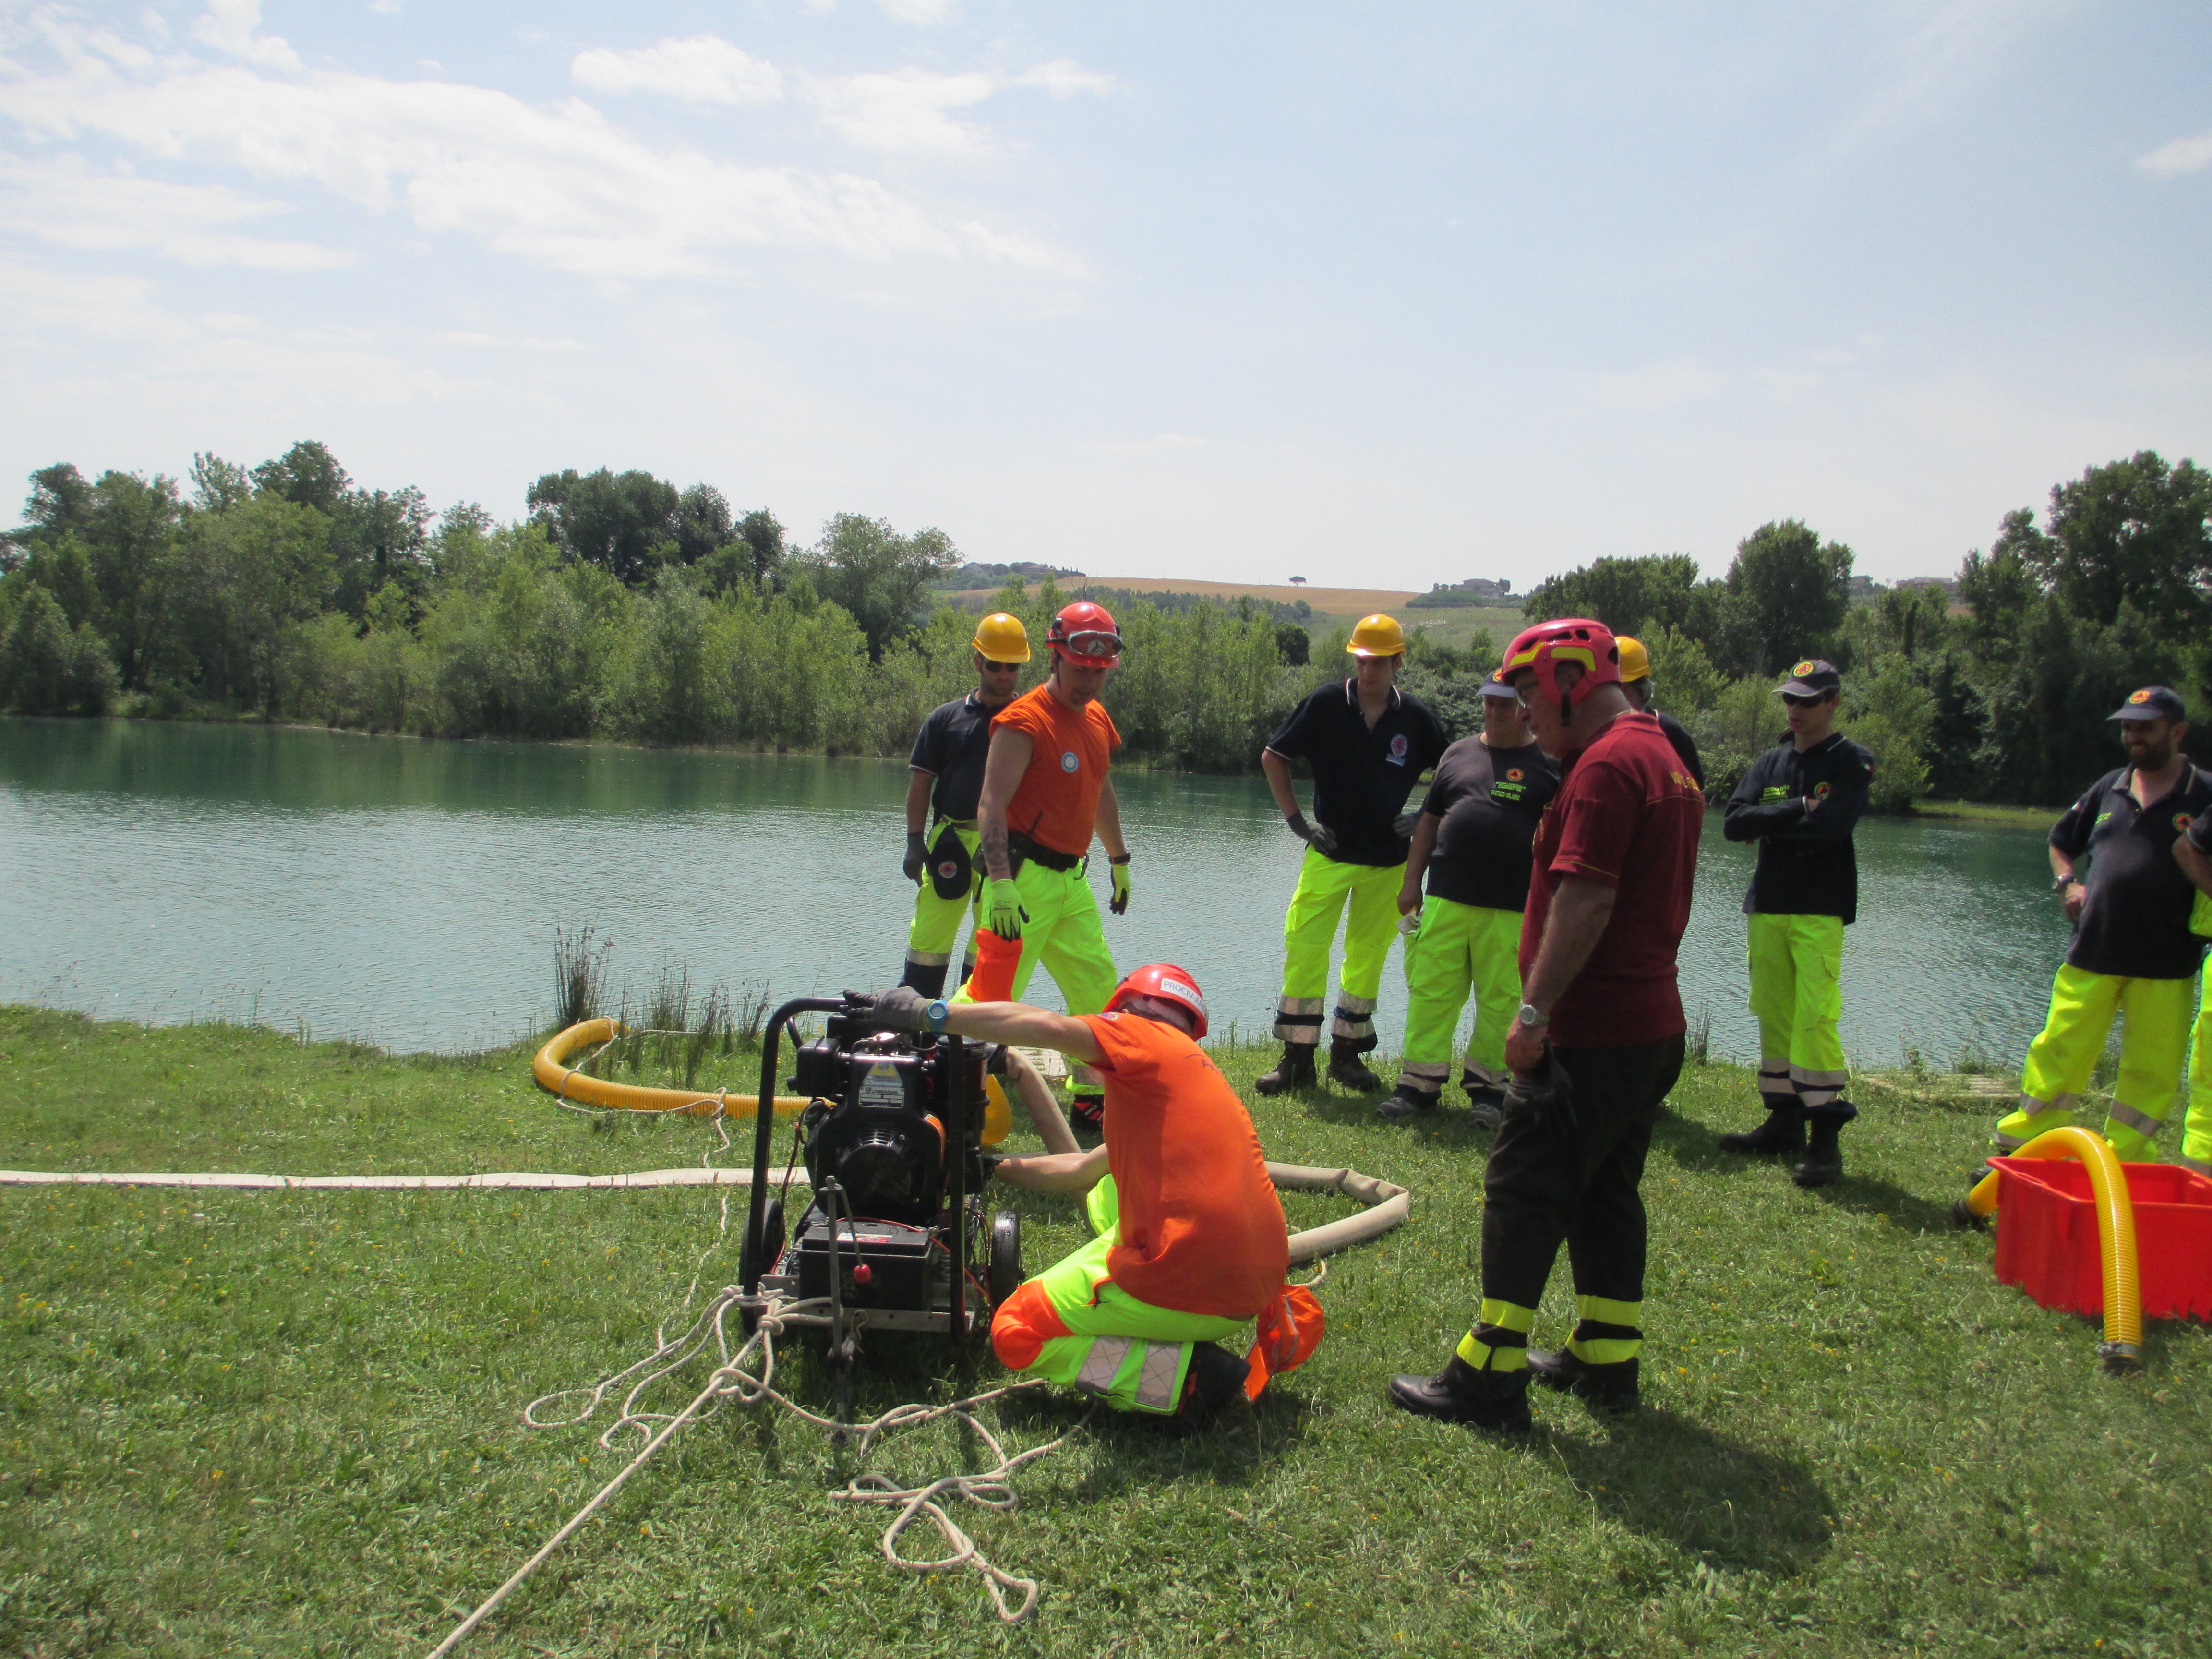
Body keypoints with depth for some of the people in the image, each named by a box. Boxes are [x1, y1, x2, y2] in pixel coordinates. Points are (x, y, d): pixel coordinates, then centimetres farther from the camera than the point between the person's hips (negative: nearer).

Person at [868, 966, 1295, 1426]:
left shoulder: (1145, 1036, -1)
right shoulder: (1195, 1069, 24)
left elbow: (1048, 1027, -20)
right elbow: (1081, 1170, 28)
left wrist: (932, 1014, -13)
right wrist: (993, 1167, 33)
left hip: (1187, 1283, -9)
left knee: (1013, 1336, 8)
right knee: (1104, 1194, 31)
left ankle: (1186, 1374, -7)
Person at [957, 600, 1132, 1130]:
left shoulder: (1097, 719, 13)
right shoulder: (1024, 722, -14)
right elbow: (992, 806, -21)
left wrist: (1120, 861, 31)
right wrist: (1000, 883, -31)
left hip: (1072, 880, 9)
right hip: (1025, 879, -9)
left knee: (1099, 992, 13)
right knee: (992, 995, -11)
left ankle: (1091, 1099, 25)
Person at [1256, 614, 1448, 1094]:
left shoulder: (1416, 719, 0)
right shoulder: (1326, 704, -4)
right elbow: (1273, 757, 5)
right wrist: (1297, 821, 0)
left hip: (1389, 861, 2)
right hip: (1329, 854, -1)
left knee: (1368, 958, 8)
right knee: (1303, 950, -8)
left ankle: (1347, 1054, 20)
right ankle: (1297, 1058, 0)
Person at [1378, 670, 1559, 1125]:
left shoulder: (1550, 764, 4)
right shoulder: (1460, 753, 15)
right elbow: (1429, 820, 18)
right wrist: (1411, 881, 13)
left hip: (1513, 908, -3)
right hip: (1447, 899, 3)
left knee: (1501, 998, 2)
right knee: (1431, 989, 1)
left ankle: (1487, 1087, 15)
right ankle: (1420, 1082, 8)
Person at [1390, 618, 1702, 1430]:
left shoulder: (1607, 764, -17)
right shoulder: (1664, 758, 16)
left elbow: (1585, 899, -24)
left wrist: (1535, 1010, -21)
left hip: (1589, 1031, -10)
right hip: (1652, 1024, 10)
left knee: (1524, 1195, -4)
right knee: (1606, 1193, 17)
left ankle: (1491, 1377, 0)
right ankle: (1607, 1358, 24)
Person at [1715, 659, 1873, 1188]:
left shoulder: (1852, 762, 0)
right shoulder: (1771, 762, 15)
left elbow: (1831, 825, -17)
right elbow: (1733, 823, 0)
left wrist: (1769, 823, -5)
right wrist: (1800, 809, -10)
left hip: (1820, 911, -5)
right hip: (1767, 906, 5)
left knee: (1815, 1018, -12)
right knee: (1773, 1017, 8)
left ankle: (1825, 1138, -9)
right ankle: (1785, 1121, 18)